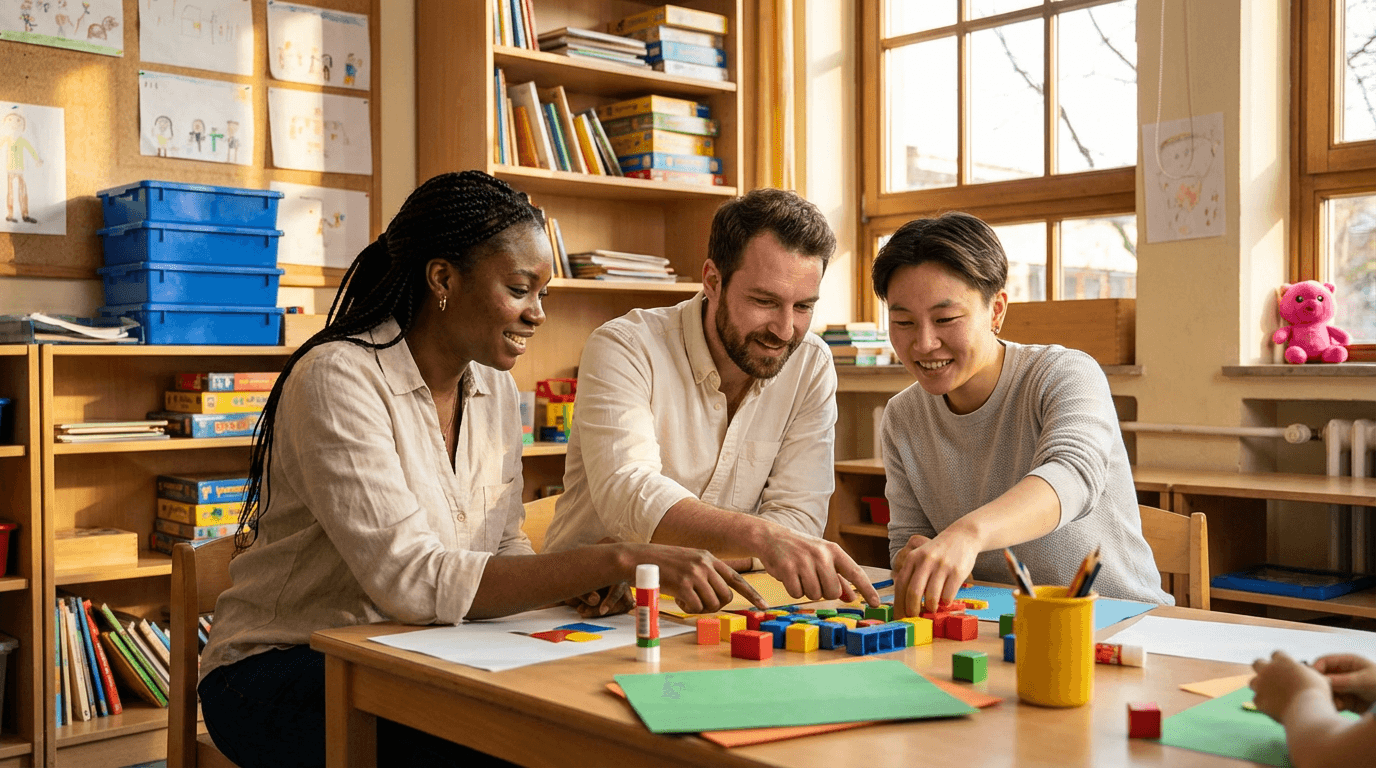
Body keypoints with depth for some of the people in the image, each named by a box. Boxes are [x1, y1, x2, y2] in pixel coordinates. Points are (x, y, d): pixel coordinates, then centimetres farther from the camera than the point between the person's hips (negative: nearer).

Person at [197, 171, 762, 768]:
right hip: (282, 670, -6)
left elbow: (504, 550, 8)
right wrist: (617, 561, -34)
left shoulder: (494, 388, 4)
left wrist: (585, 583, -14)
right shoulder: (338, 380, -20)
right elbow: (410, 580, -30)